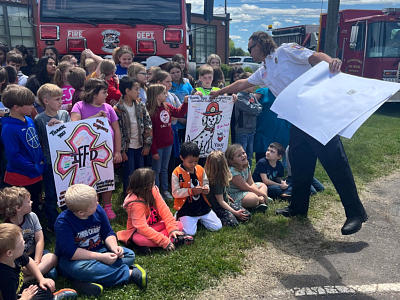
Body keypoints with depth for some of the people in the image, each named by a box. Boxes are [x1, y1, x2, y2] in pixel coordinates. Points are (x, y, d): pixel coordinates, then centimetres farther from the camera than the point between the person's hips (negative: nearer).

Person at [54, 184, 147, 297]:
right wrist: (101, 257, -29)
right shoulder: (63, 222, -23)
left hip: (98, 251, 6)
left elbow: (108, 233, 5)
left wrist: (113, 246, -16)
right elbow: (71, 253, -28)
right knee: (81, 268, -40)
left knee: (129, 254, -10)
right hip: (71, 259, -6)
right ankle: (129, 273, -27)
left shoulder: (98, 210, -7)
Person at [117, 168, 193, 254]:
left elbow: (163, 210, -11)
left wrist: (172, 229, -22)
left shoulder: (153, 190, -9)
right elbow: (142, 227, -32)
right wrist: (164, 241, -35)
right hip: (138, 231, -6)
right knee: (139, 239, -40)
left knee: (179, 225, -8)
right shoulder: (135, 203, -27)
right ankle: (174, 240, -29)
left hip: (153, 226, 6)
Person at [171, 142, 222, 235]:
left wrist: (206, 188, -11)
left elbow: (206, 183, 14)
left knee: (217, 227, 2)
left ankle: (199, 219, 26)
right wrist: (191, 191, -23)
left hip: (202, 206, 5)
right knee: (190, 232, -16)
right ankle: (179, 217, 13)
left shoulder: (200, 169, 3)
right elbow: (175, 193, -13)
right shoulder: (177, 173, -12)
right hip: (186, 208, -5)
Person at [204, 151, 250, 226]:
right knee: (233, 222, -29)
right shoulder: (216, 181, -26)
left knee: (247, 215, 0)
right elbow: (220, 201, -20)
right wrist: (235, 212, -18)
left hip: (226, 202, 9)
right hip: (218, 207, -9)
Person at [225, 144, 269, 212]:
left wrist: (261, 197, -16)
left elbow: (251, 183, 0)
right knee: (254, 198, -35)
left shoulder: (246, 165, 0)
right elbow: (247, 188, -22)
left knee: (263, 185, 15)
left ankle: (260, 203, -10)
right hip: (234, 195, -10)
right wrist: (263, 194, -13)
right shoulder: (233, 171, -27)